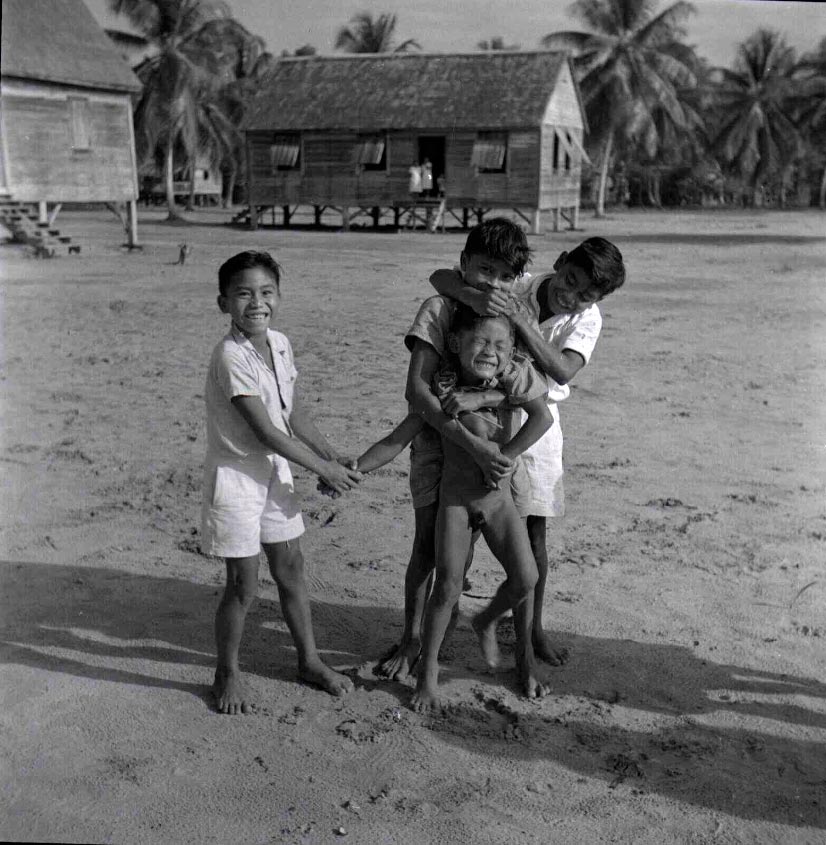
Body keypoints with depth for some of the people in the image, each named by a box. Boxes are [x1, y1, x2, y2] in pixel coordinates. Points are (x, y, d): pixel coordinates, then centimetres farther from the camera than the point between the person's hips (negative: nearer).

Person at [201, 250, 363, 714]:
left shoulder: (281, 344, 1)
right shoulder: (232, 357, -23)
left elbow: (297, 415, 9)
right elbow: (267, 432, -23)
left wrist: (335, 457, -1)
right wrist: (323, 469, -16)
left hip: (274, 468, 7)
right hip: (236, 474, -7)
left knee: (291, 567, 16)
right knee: (243, 585, 2)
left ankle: (309, 659, 32)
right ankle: (228, 674, 23)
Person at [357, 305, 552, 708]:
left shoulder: (511, 377, -10)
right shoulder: (441, 389, -12)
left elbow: (542, 418, -24)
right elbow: (396, 440, -9)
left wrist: (504, 457, -26)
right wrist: (352, 469, -18)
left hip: (499, 495, 2)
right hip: (455, 496, -2)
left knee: (525, 577, -4)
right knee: (448, 585, -7)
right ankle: (428, 669, 12)